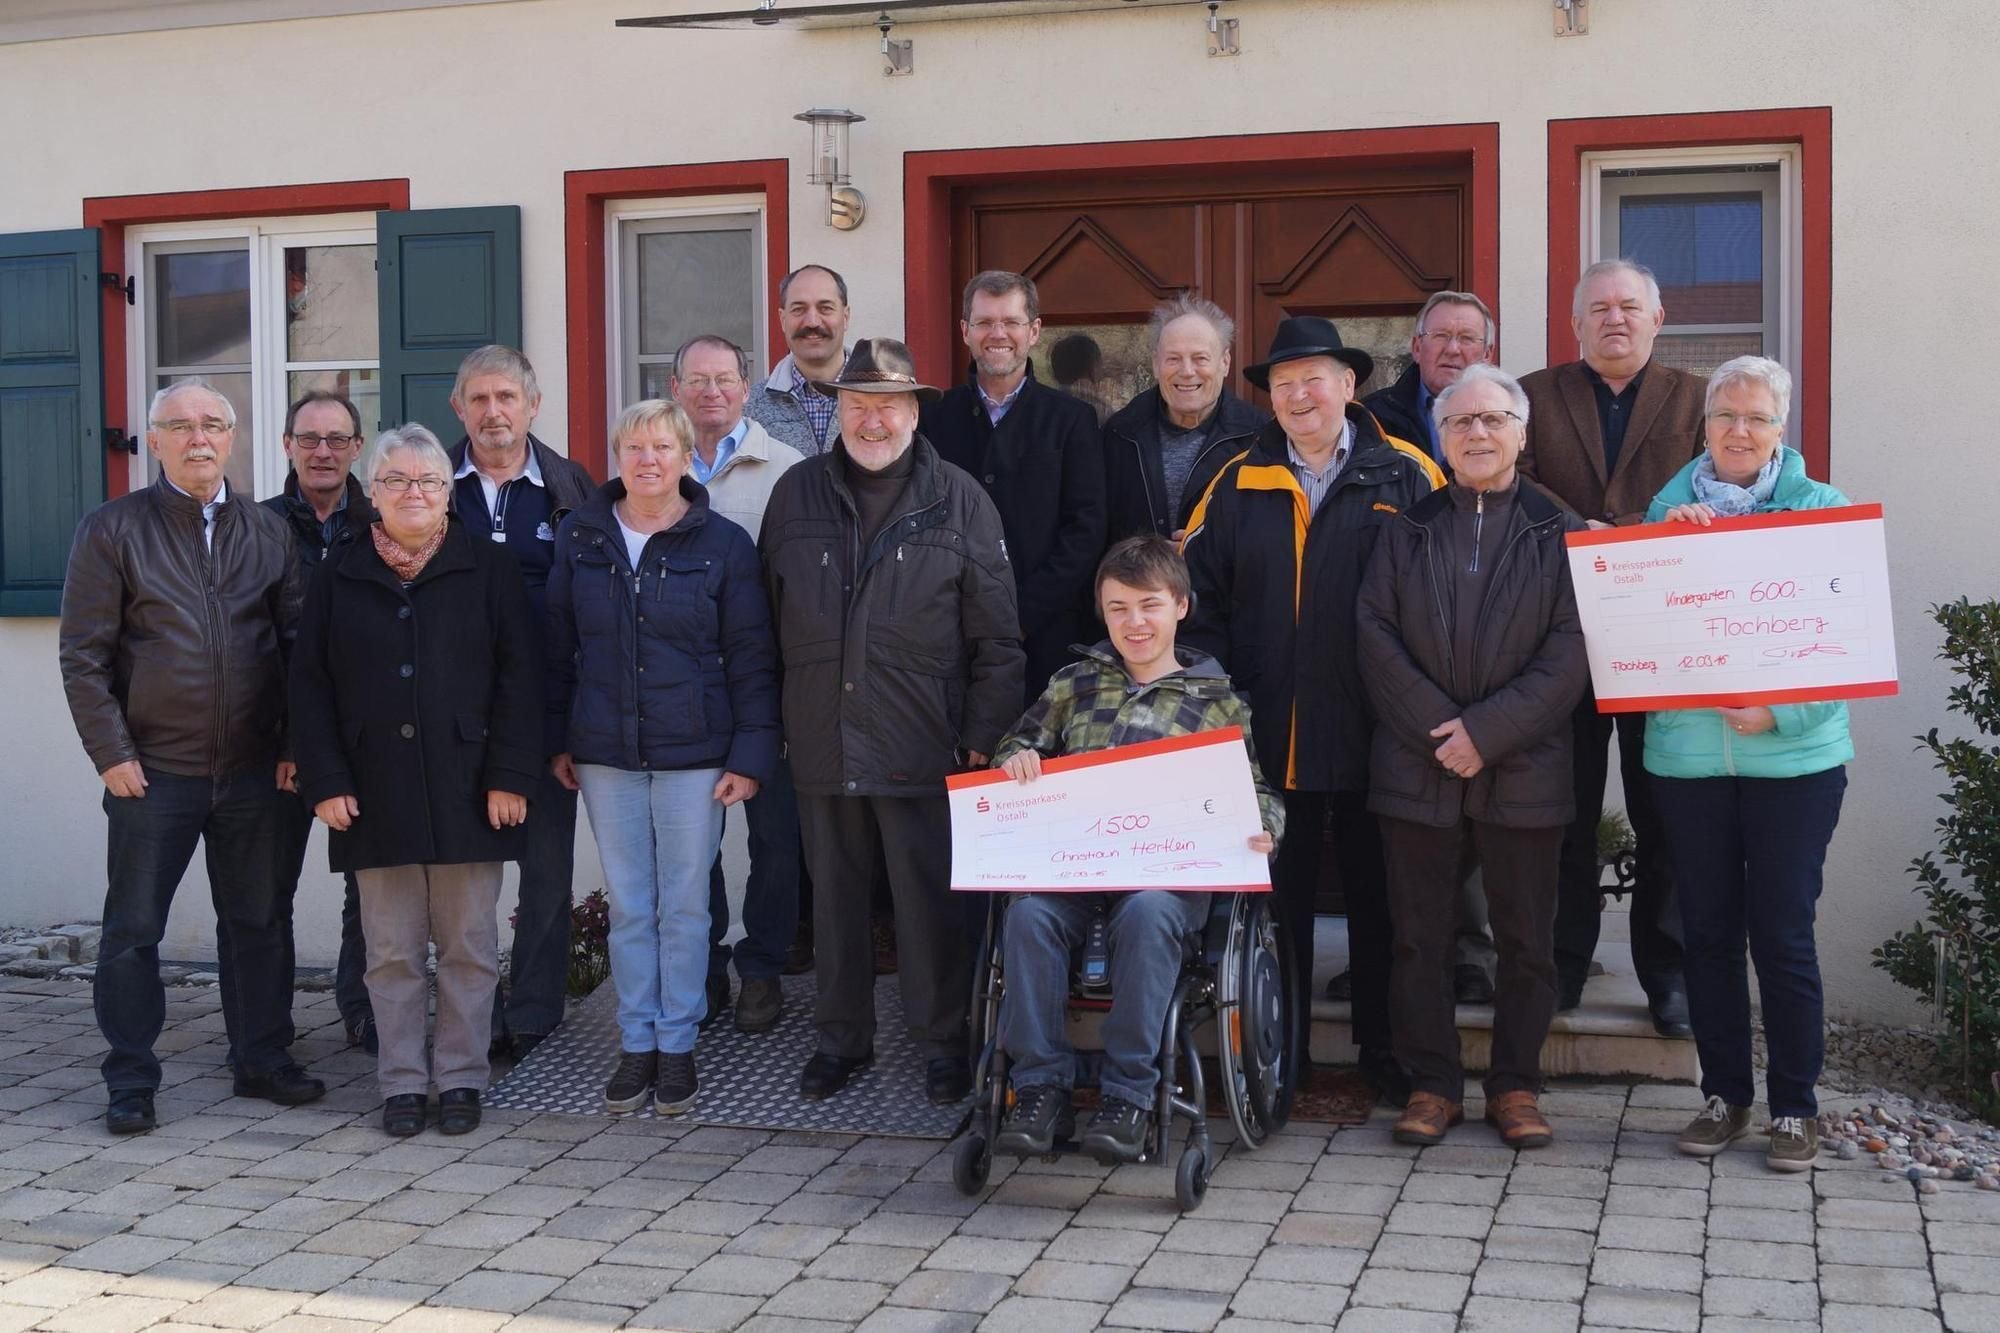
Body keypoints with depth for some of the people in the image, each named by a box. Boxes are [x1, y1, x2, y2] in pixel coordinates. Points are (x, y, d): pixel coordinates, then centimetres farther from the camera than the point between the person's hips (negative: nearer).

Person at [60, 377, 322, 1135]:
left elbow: (297, 645, 9)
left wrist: (294, 746, 1)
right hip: (153, 772, -2)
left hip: (255, 771, 3)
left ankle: (262, 1060, 24)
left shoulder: (267, 532, 8)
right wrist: (112, 755, -10)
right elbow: (83, 657, -4)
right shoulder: (111, 531, -1)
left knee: (258, 922, 11)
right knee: (133, 930, 4)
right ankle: (130, 1083, 15)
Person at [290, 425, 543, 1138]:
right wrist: (325, 781, -3)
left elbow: (519, 677, -1)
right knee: (392, 951, 6)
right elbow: (310, 685, 6)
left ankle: (461, 1077, 15)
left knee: (468, 945, 5)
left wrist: (510, 777, -8)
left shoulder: (489, 569, 2)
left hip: (465, 788, -1)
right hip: (375, 794, 1)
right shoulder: (339, 576, 7)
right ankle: (402, 1081, 16)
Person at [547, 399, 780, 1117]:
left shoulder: (723, 544, -3)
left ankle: (678, 1044, 15)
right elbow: (558, 647, 9)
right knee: (628, 905, 9)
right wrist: (558, 740, 6)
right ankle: (637, 1043, 18)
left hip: (694, 754, -2)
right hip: (606, 754, 2)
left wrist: (750, 755, -8)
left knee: (685, 904, 4)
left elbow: (751, 659, -3)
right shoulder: (581, 539, 5)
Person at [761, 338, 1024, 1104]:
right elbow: (767, 620, 9)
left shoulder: (959, 502, 0)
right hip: (822, 746, 3)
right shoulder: (796, 495, 7)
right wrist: (771, 725, 6)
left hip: (923, 750, -2)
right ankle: (842, 1038, 27)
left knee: (931, 902, 4)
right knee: (835, 898, 13)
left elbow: (996, 638, 0)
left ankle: (942, 1042, 19)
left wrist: (984, 737, -5)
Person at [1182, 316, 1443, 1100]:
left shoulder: (1406, 476, -1)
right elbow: (1201, 596, 6)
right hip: (1270, 735, 2)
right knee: (1277, 898, 9)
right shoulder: (1238, 484, 7)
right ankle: (1278, 1054, 21)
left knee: (1377, 896, 10)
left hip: (1372, 736, -2)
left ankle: (1384, 1050, 22)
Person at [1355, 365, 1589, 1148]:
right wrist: (1438, 729, -11)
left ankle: (1516, 1087, 19)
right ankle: (1432, 1084, 17)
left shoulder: (1557, 531, 3)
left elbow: (1571, 650, -5)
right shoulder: (1409, 529, 9)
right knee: (1420, 935, 6)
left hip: (1523, 769, -1)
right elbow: (1375, 634, 1)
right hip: (1417, 763, 2)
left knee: (1525, 937, 6)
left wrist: (1487, 730, -13)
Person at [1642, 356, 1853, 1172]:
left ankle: (1794, 1105, 15)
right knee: (1708, 929, 10)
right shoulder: (1668, 508, 7)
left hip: (1794, 758, -2)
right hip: (1687, 756, 2)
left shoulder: (1819, 509, 1)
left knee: (1783, 934, 1)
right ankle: (1724, 1094, 23)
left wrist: (1781, 712, -17)